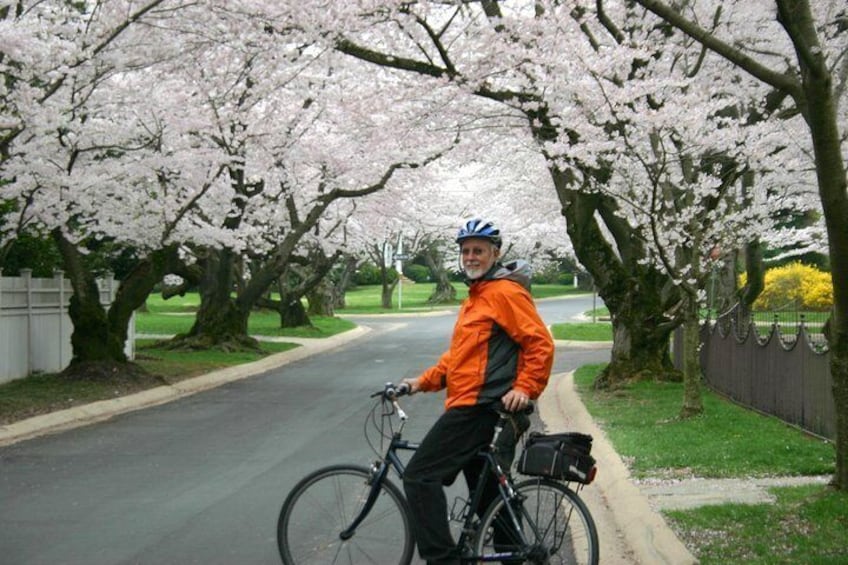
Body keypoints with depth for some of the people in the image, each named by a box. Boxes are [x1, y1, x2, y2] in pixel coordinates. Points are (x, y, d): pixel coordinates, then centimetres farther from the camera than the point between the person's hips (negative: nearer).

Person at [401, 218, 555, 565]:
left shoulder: (505, 292, -9)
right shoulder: (476, 296, 22)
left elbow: (541, 344, -15)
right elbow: (458, 355, 25)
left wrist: (524, 389, -22)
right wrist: (424, 382, 15)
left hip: (479, 407, -10)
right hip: (474, 408, 10)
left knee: (420, 476, -12)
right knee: (489, 497, 15)